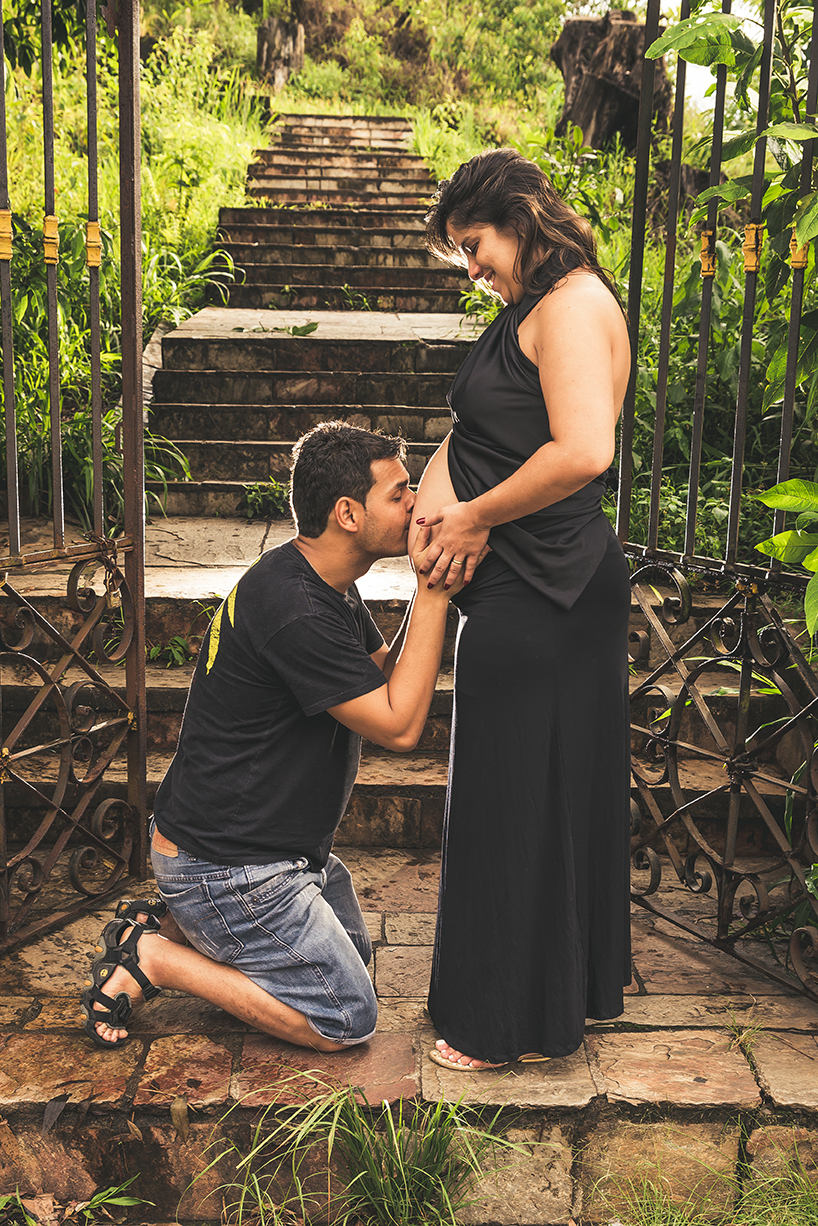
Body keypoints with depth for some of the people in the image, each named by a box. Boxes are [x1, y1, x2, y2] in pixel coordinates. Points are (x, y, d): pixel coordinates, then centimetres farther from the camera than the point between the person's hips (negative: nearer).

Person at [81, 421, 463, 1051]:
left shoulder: (331, 587, 5)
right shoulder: (294, 609, -28)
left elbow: (387, 675, 7)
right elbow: (398, 725, -24)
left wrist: (429, 592, -7)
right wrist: (434, 593, -23)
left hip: (280, 841, 11)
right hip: (224, 866, -11)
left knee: (354, 952, 25)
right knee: (346, 1021, -2)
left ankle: (168, 922, 17)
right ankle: (151, 958, 1)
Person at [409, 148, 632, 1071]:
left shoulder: (573, 302, -14)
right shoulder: (529, 311, 17)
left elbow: (584, 452, -28)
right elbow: (473, 431, 11)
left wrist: (476, 516, -16)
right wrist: (437, 504, -8)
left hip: (539, 596, -10)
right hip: (543, 588, 10)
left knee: (521, 798, 2)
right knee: (560, 788, 19)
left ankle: (521, 1023, 20)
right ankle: (580, 982, 36)